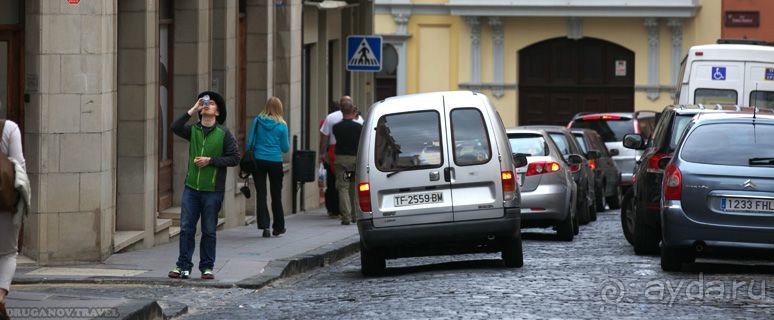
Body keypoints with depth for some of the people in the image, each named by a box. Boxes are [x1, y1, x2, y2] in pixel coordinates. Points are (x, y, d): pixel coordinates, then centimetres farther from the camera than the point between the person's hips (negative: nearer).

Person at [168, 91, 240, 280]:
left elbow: (235, 158, -4)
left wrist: (211, 161, -12)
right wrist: (192, 110, -14)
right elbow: (175, 128, -13)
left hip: (212, 190, -2)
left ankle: (207, 267, 13)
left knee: (209, 231, 4)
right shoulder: (193, 130, 7)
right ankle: (183, 266, 5)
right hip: (192, 187, 2)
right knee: (186, 229, 0)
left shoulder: (223, 134, 0)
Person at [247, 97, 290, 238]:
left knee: (261, 194, 2)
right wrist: (287, 147, 23)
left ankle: (264, 225, -9)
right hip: (275, 162, 0)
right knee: (276, 194, 12)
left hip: (258, 161, 0)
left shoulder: (257, 121, -1)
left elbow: (250, 141, -1)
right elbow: (285, 148, 1)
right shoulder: (281, 126, -4)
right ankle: (278, 226, 21)